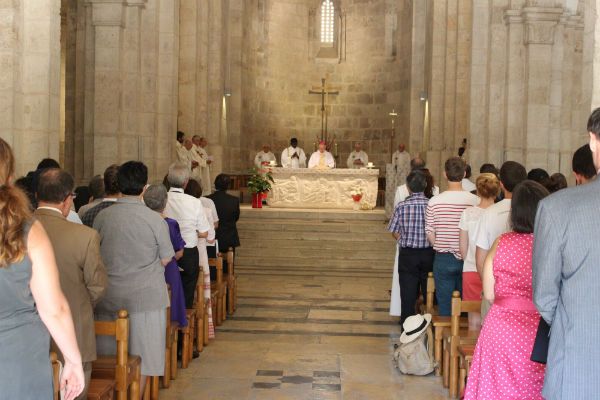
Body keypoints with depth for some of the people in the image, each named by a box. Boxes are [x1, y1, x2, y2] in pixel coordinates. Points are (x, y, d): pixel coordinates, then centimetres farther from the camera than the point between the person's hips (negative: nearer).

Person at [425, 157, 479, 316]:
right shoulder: (476, 201, -10)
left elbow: (430, 235, -4)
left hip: (443, 260, 0)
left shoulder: (435, 201, -10)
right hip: (469, 260, 1)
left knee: (445, 308, 9)